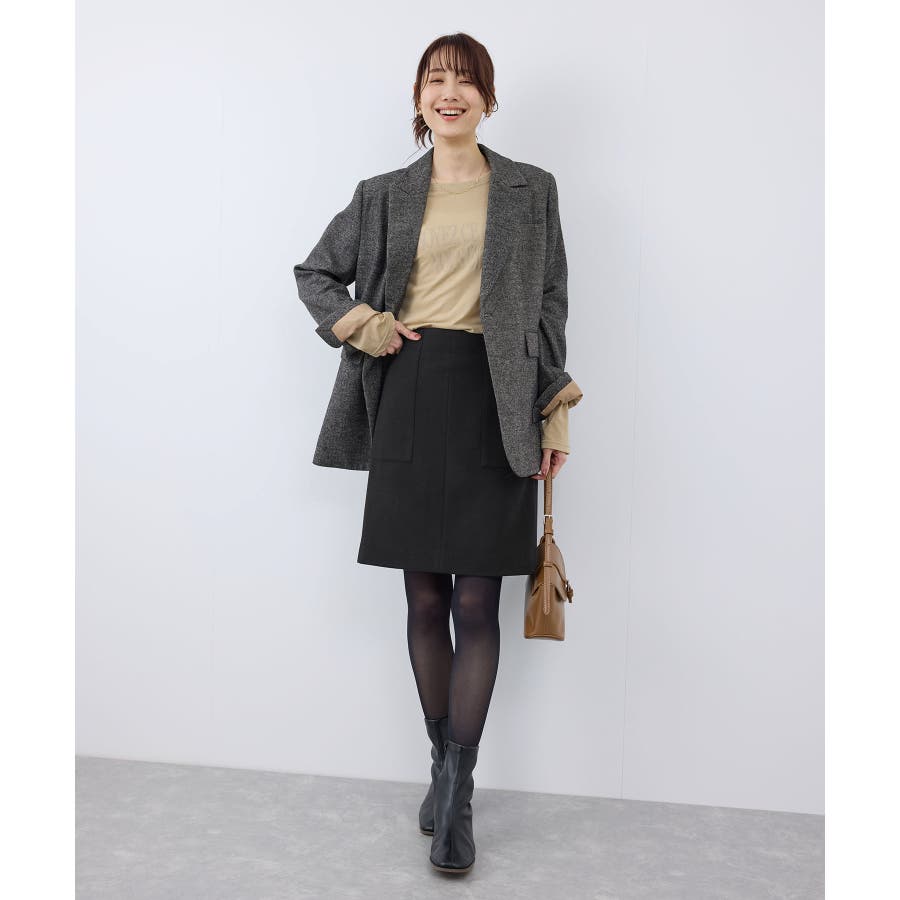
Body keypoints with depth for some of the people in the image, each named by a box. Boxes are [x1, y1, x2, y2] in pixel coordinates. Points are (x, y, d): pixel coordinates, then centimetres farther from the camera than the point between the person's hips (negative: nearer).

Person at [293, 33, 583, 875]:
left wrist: (556, 412, 0)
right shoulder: (385, 194, 12)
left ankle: (458, 795, 5)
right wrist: (360, 325, 1)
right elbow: (315, 272, 20)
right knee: (425, 599, 7)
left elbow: (551, 307, 7)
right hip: (410, 400, 2)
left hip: (493, 402, -2)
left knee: (476, 603, -3)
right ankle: (442, 766, 23)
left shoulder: (530, 189, 9)